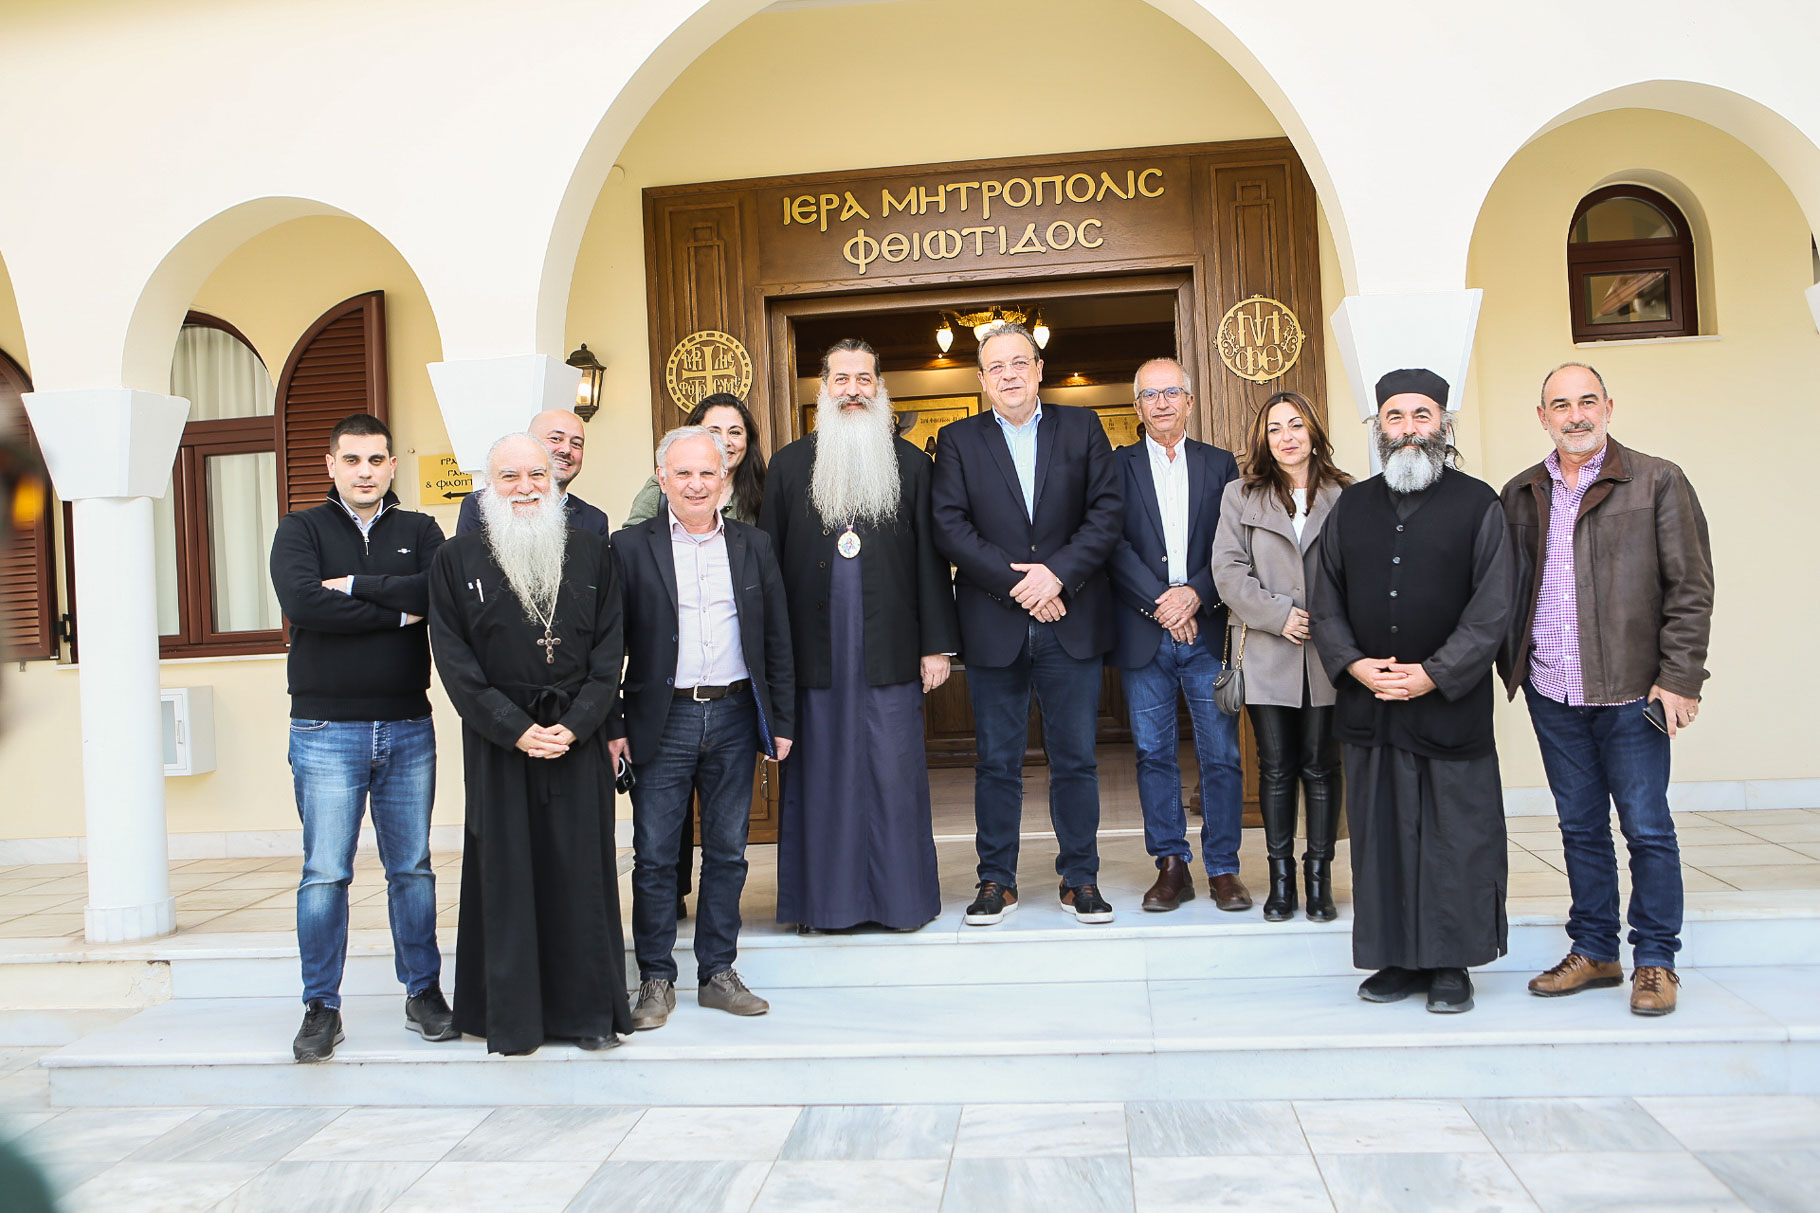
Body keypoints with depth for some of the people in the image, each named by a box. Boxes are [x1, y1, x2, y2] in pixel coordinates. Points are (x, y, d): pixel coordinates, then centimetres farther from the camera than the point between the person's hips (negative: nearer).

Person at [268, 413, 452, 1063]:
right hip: (326, 730, -2)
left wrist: (356, 585, -12)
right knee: (324, 874, 1)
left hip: (408, 727, 2)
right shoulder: (301, 529, 4)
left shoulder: (418, 530, 9)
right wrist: (398, 609, -11)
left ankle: (423, 992, 21)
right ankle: (321, 1008, 13)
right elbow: (302, 603, -16)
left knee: (412, 868, 9)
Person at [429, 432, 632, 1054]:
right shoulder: (457, 559, 2)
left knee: (581, 870, 4)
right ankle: (510, 1016, 16)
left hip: (578, 738, 1)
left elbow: (609, 649, 3)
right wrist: (515, 729, -11)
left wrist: (578, 724, -9)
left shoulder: (590, 552, 6)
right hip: (498, 740, -1)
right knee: (505, 870, 3)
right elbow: (454, 660, -2)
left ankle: (590, 1009, 16)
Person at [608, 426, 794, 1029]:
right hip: (663, 721, -2)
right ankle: (656, 980, 16)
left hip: (734, 716, 3)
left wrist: (782, 723, 5)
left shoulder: (753, 545, 8)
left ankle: (717, 973, 22)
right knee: (654, 855, 3)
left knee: (727, 852, 10)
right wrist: (613, 725, -7)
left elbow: (777, 640, 9)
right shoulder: (631, 547, 1)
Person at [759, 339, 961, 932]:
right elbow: (768, 560, 7)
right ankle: (825, 899, 17)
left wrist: (937, 644, 0)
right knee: (820, 771, 6)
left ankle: (902, 897, 16)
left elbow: (929, 556, 5)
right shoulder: (790, 464, 8)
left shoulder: (910, 462, 7)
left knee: (895, 773, 3)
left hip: (889, 651, -1)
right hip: (814, 651, 1)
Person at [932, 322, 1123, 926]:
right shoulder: (957, 440, 6)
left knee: (1075, 758, 6)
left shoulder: (1082, 428, 7)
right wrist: (1016, 582, -14)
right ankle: (997, 881, 19)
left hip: (1072, 622, 0)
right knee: (996, 762, 7)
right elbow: (950, 526, -5)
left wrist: (1058, 573, -14)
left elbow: (1107, 513, -1)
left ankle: (1080, 880, 18)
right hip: (993, 625, 0)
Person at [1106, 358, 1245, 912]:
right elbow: (1113, 544, -3)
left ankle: (1223, 867, 13)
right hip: (1143, 636, 0)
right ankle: (1171, 866, 15)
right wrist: (1159, 602, -12)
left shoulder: (1220, 465, 11)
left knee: (1222, 754, 1)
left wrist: (1195, 594, -12)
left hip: (1208, 632, 0)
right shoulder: (1116, 466, 7)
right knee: (1154, 755, 5)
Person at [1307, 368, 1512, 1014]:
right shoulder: (1350, 506, 10)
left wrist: (1433, 674, -13)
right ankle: (1401, 958, 19)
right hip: (1367, 704, 3)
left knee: (1455, 836, 3)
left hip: (1452, 705, -3)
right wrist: (1355, 664, -7)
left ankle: (1451, 964, 16)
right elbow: (1324, 602, 8)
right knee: (1382, 834, 7)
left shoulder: (1478, 504, 0)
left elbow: (1491, 609, -5)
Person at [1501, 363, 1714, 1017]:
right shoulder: (1520, 494, 10)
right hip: (1551, 694, 4)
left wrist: (1679, 678, -9)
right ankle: (1594, 952, 24)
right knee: (1580, 828, 12)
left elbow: (1690, 588, -3)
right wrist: (1513, 666, 5)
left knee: (1647, 828, 3)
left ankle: (1655, 959, 16)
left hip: (1630, 692, -3)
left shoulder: (1658, 482, -1)